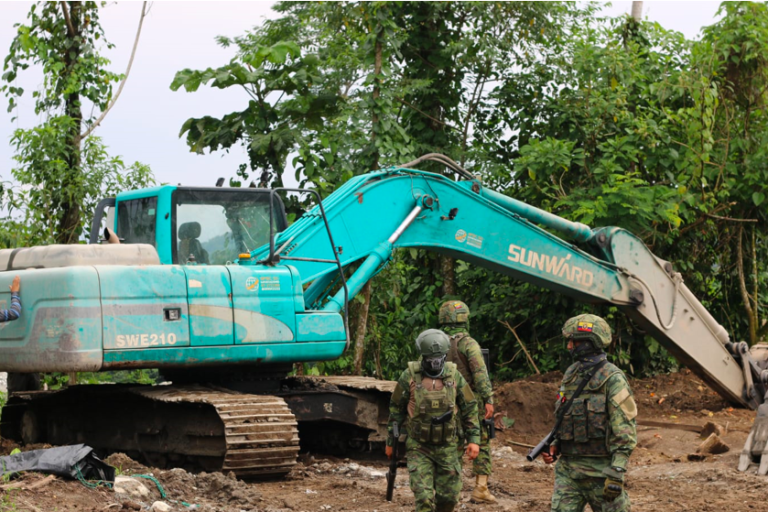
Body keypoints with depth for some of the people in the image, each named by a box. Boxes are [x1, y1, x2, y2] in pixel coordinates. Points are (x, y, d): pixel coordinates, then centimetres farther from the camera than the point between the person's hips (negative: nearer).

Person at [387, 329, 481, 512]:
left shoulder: (454, 375, -3)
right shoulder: (410, 376, -10)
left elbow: (470, 408, 5)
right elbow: (396, 409, 1)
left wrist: (474, 439, -1)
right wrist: (390, 441, 5)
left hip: (448, 447, 2)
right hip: (419, 448, -2)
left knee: (449, 496, 8)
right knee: (423, 497, -10)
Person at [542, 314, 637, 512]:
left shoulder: (612, 379, -12)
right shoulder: (570, 375, 10)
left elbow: (625, 430, -15)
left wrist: (617, 472, -21)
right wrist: (555, 445, 6)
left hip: (599, 470, -6)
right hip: (567, 468, 6)